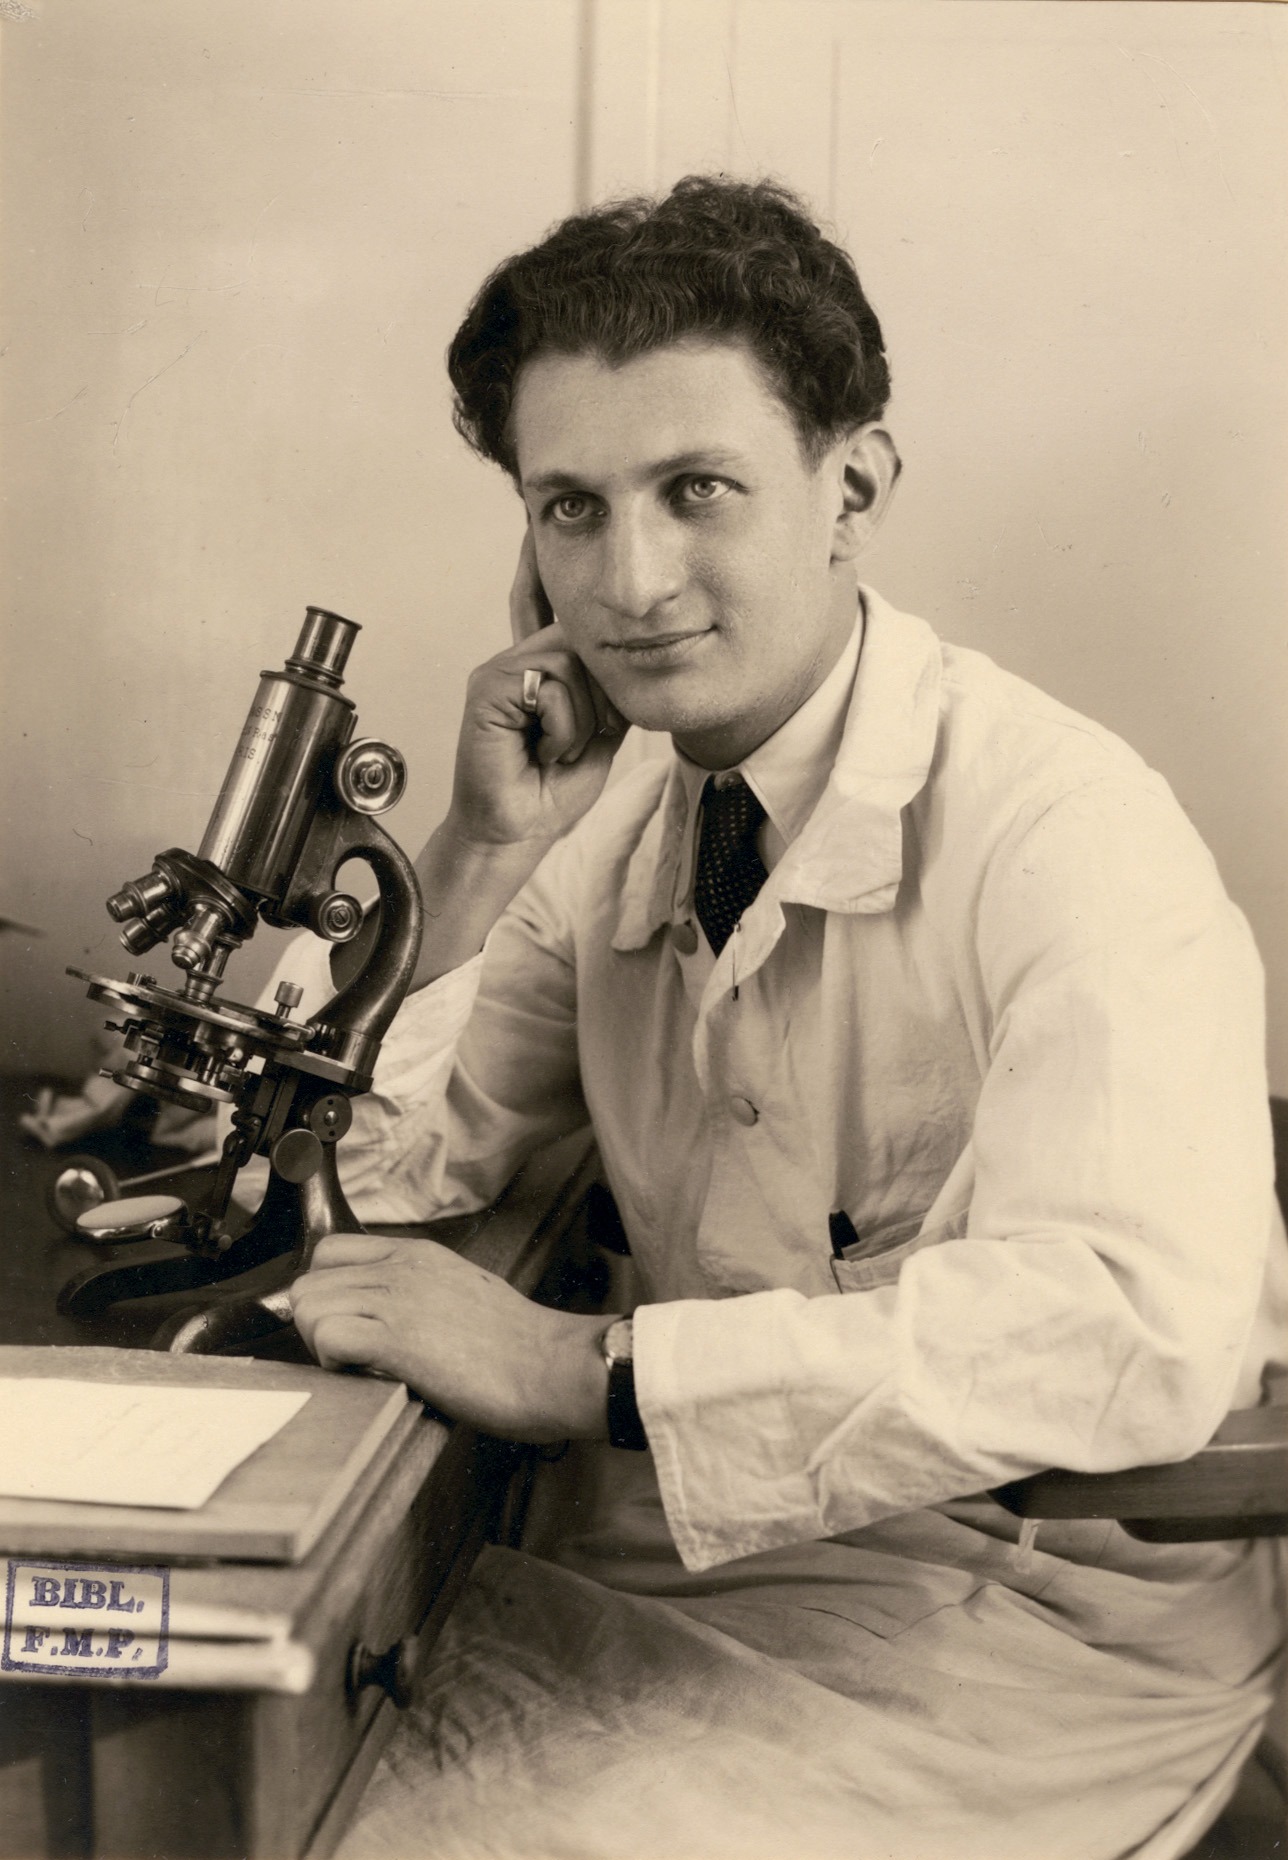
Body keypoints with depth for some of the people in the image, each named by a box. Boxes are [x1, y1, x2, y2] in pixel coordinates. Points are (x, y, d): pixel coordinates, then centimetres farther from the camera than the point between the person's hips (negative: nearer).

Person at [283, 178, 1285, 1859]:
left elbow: (1133, 1320, -33)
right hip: (689, 1563, 6)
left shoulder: (1061, 825, -19)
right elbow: (393, 1175, 7)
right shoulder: (626, 835, 4)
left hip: (1012, 1610, -6)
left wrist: (580, 1367, -30)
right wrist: (490, 847, -5)